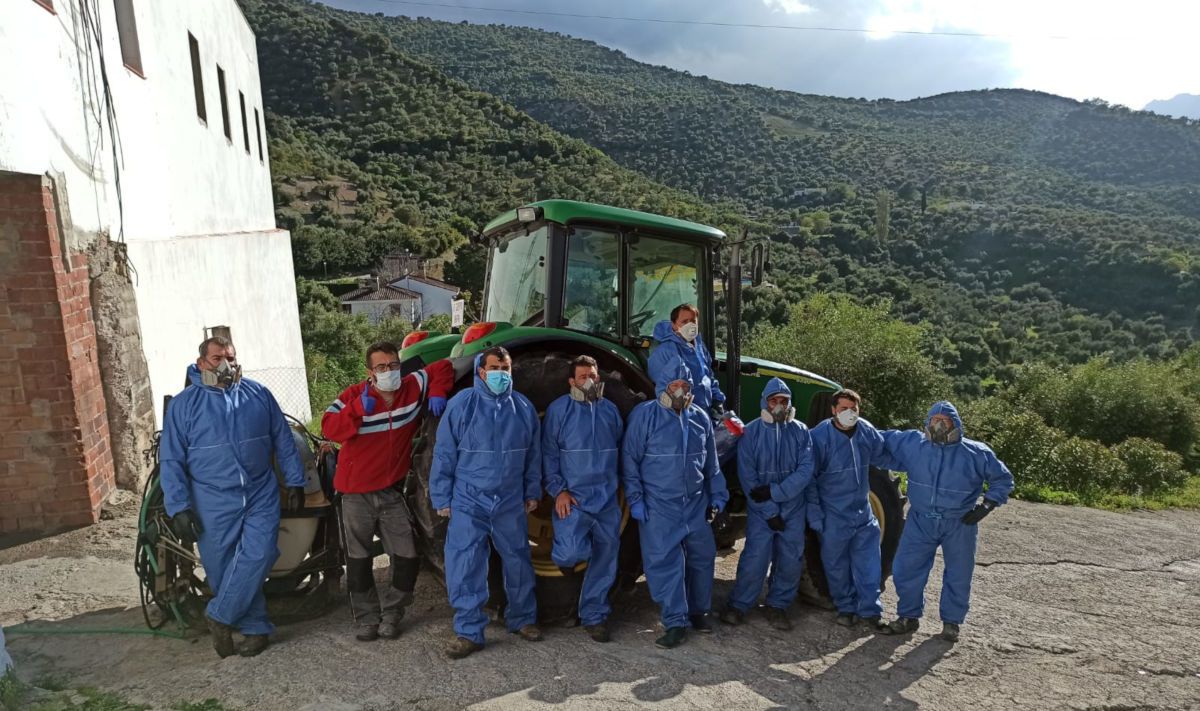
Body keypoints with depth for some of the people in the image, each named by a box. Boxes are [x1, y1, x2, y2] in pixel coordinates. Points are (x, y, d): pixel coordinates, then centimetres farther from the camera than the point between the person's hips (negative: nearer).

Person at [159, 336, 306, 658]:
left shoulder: (258, 395, 6)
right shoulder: (184, 404, 1)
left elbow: (284, 442, 11)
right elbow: (171, 460, -1)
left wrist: (295, 482, 7)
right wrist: (179, 508, -7)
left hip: (262, 495, 1)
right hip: (213, 504, 0)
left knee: (257, 556, -15)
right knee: (223, 569, 5)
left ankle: (220, 617, 3)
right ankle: (256, 628, 20)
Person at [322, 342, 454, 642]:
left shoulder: (413, 388, -3)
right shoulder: (354, 396, -10)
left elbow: (442, 368, 8)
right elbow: (328, 428, -20)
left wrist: (437, 393, -8)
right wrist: (358, 409, -32)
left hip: (392, 491, 2)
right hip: (356, 493, -1)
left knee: (407, 557, 1)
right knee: (359, 560, 9)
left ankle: (391, 614, 20)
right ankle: (367, 619, 23)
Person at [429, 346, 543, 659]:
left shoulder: (523, 408, 3)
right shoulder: (462, 404, -7)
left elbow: (533, 455, 12)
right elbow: (444, 455, -4)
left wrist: (532, 492, 12)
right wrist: (442, 498, -4)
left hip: (511, 504, 3)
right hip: (469, 503, -3)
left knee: (518, 563, 14)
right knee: (464, 566, -4)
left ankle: (523, 618, 33)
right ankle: (469, 632, 10)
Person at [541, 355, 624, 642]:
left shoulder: (610, 410, 10)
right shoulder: (558, 409, -3)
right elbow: (549, 453, -3)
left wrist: (619, 484, 16)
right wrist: (558, 489, -11)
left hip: (607, 500, 5)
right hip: (573, 499, -4)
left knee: (604, 560, 8)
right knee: (572, 552, -22)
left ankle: (594, 616, 24)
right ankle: (565, 554, 16)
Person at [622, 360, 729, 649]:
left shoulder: (700, 417, 7)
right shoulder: (645, 415, -9)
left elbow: (711, 463, 15)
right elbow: (630, 460, -8)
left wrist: (718, 498, 13)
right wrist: (636, 500, -10)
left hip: (696, 504, 5)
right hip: (659, 507, -5)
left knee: (702, 557, 12)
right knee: (665, 562, -3)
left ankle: (698, 611, 31)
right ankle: (675, 622, 7)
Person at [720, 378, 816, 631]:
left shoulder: (800, 431, -1)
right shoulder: (751, 432, -6)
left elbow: (806, 470, -9)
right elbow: (747, 477, -8)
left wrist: (774, 492, -19)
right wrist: (770, 511, -12)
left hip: (794, 508, 2)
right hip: (760, 510, -2)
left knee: (791, 560, 7)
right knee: (755, 559, -5)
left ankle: (777, 606, 25)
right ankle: (738, 605, 12)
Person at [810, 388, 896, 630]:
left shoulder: (867, 431, -3)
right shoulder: (820, 436, -17)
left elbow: (883, 456, 17)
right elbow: (808, 475, -12)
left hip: (863, 510, 4)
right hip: (833, 515, -4)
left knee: (869, 563, 7)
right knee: (837, 564, 9)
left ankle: (870, 610, 18)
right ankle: (846, 608, 25)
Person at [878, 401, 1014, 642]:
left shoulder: (976, 453, -6)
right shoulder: (913, 443, -3)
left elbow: (1002, 479, 5)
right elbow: (884, 439, 12)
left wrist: (987, 505, -5)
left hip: (960, 525, -1)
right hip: (920, 522, 1)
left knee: (958, 575, 9)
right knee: (904, 569, 3)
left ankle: (951, 622, 30)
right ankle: (908, 616, 22)